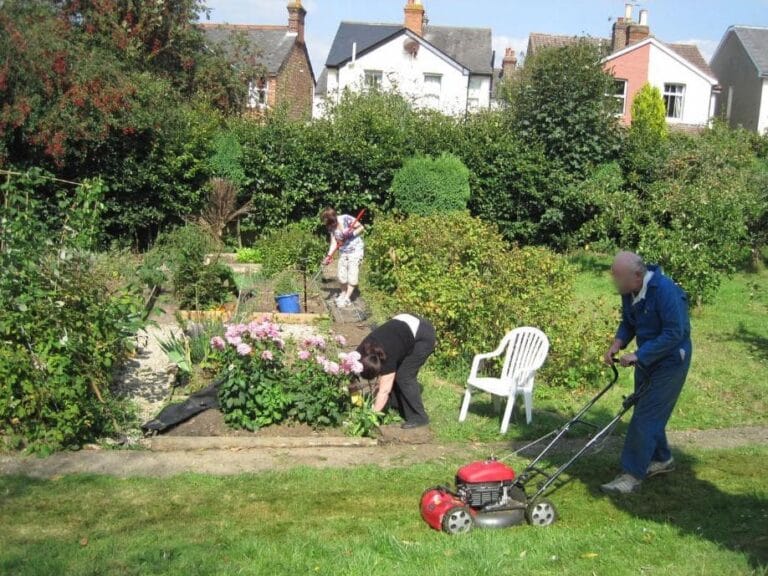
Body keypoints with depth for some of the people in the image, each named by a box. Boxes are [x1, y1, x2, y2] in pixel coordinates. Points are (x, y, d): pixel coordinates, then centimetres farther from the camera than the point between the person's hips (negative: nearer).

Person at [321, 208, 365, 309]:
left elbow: (361, 228, -13)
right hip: (343, 251, 6)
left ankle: (347, 298, -1)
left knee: (352, 274, -8)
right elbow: (334, 243, -6)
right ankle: (343, 294, 28)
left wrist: (351, 234, -27)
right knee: (342, 274, 6)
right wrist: (329, 256, -19)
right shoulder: (331, 228, -4)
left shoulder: (346, 219, -20)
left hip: (356, 250, -6)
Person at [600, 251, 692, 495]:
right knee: (650, 413, 17)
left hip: (669, 362, -8)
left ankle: (632, 475, -2)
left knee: (645, 417, -8)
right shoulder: (629, 292, -3)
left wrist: (638, 355, -27)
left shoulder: (665, 290, -27)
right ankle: (662, 458, 37)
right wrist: (618, 343, -7)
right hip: (645, 360, 8)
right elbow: (628, 322, 12)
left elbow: (674, 334, -28)